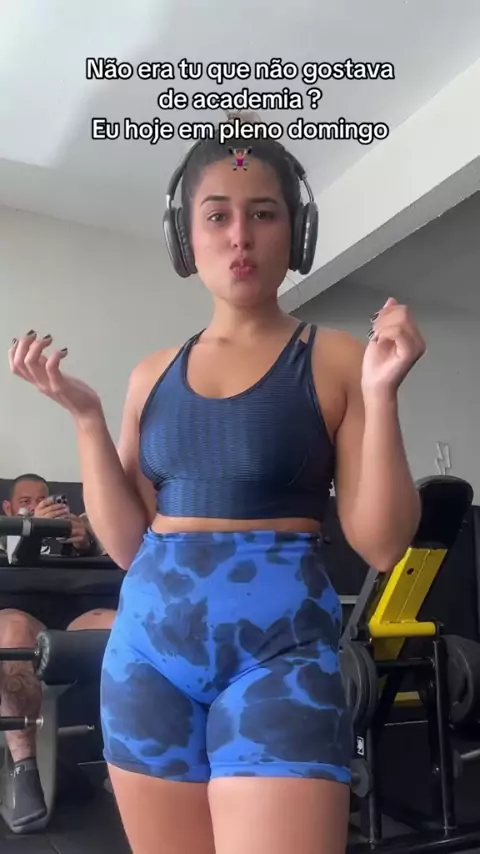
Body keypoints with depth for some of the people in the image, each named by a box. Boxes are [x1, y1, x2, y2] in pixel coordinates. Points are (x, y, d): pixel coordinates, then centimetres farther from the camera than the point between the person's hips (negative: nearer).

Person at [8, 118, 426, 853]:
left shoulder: (337, 361, -3)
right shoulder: (154, 376, 8)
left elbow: (382, 545, -7)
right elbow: (126, 543, 6)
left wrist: (380, 395, -18)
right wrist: (85, 414, -2)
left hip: (280, 652, -4)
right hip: (148, 647, 5)